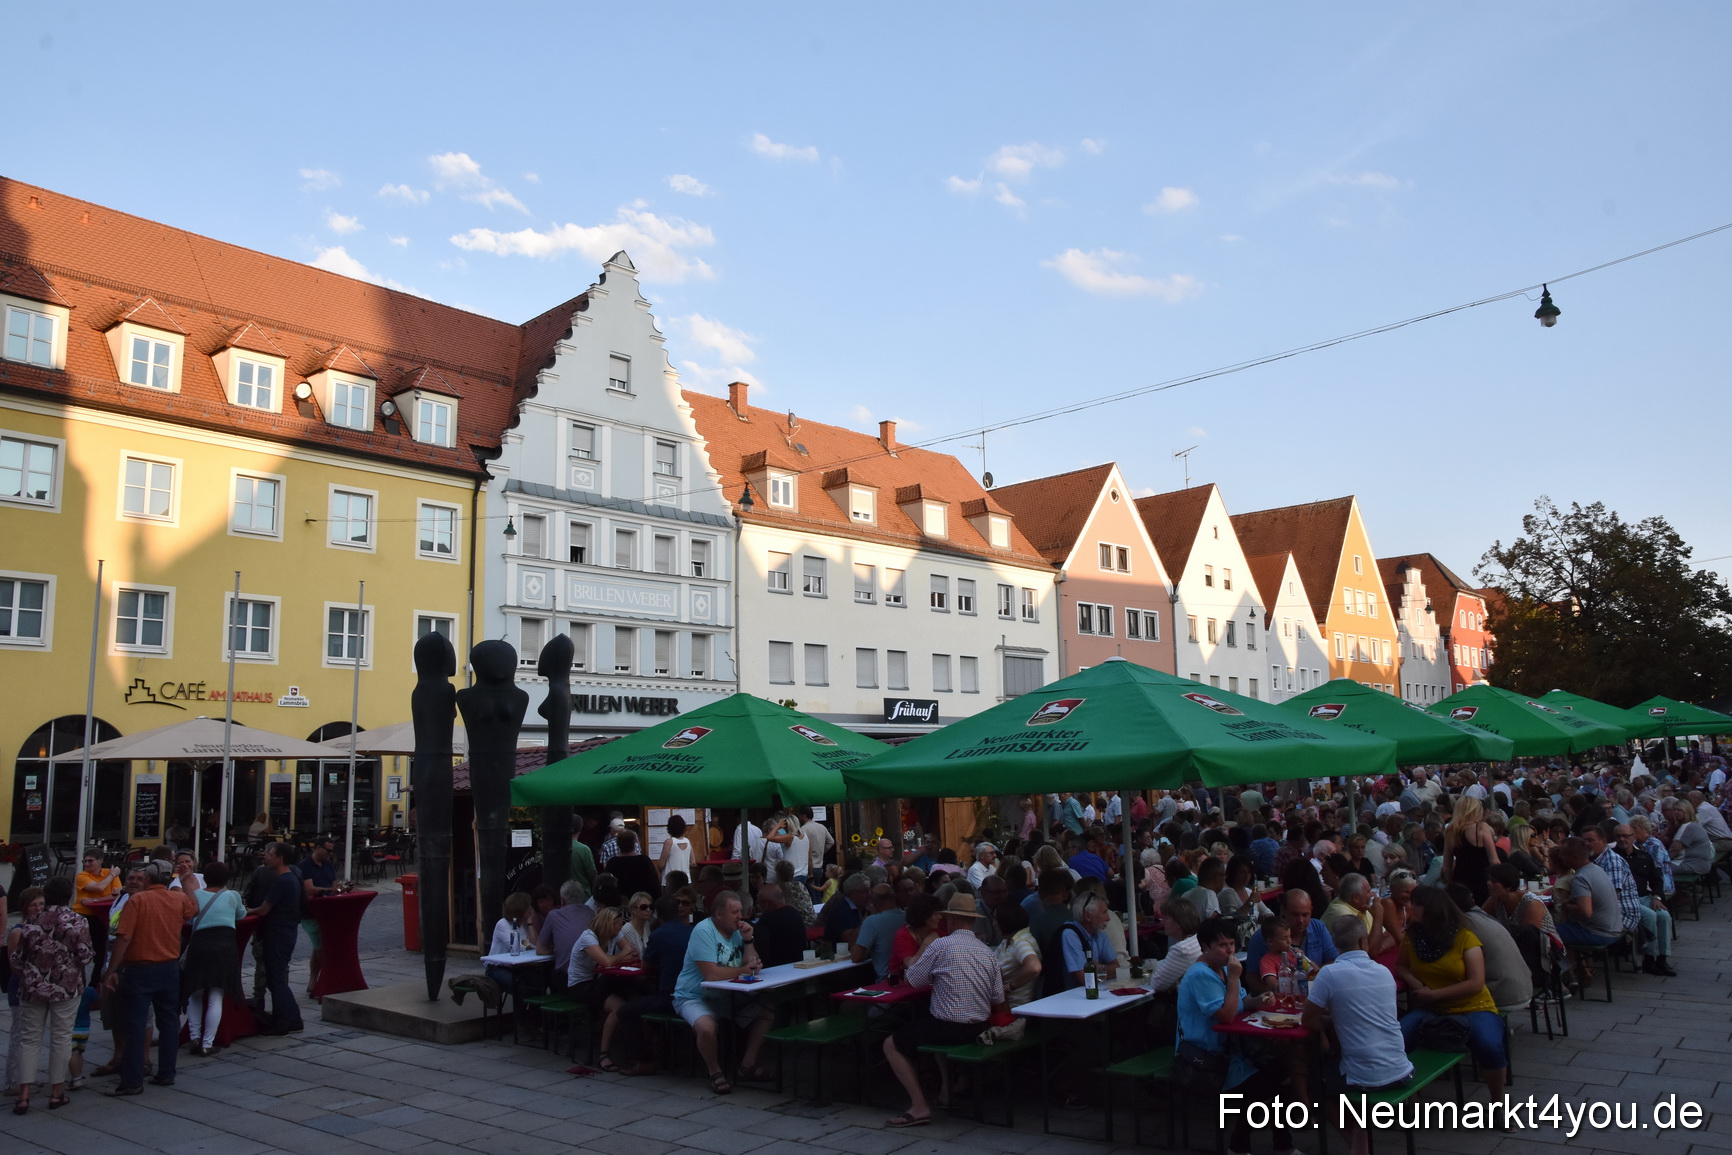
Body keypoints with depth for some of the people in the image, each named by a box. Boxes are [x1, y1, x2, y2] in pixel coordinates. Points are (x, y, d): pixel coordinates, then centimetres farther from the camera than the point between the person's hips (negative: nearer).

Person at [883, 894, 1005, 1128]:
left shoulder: (941, 946, -14)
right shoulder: (988, 952, 1)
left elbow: (913, 979, -2)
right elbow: (998, 999, 2)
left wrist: (923, 949, 13)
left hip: (948, 1027, -7)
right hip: (978, 1028, 7)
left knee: (892, 1045, 9)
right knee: (923, 1020, 35)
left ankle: (919, 1107, -4)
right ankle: (946, 1089, 35)